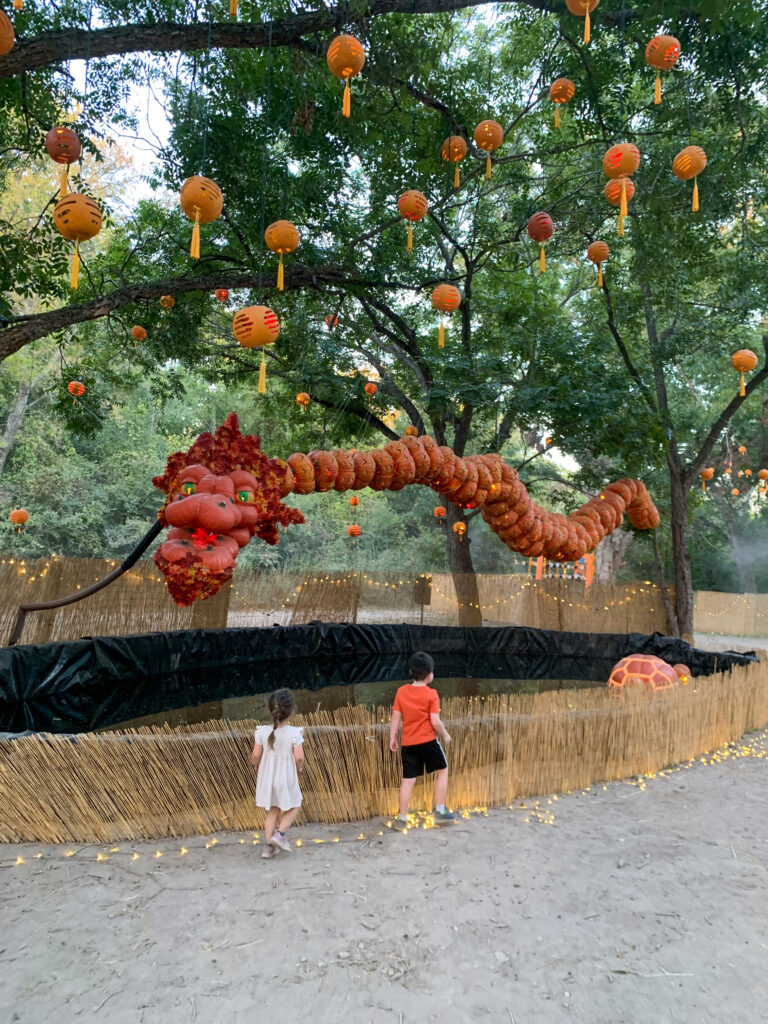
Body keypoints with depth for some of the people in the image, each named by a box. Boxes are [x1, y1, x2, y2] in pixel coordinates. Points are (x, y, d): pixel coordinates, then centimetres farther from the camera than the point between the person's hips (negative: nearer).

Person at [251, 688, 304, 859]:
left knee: (273, 811, 20)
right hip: (286, 779, -3)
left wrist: (256, 764, 15)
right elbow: (299, 757, -19)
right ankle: (279, 833, 3)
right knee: (293, 807, 20)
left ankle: (269, 845, 20)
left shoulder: (262, 732, -11)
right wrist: (299, 767, 2)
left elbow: (256, 756, -6)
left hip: (266, 779, 4)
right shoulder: (294, 733, -19)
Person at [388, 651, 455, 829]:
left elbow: (396, 718, 2)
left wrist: (392, 738, 10)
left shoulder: (401, 691, 1)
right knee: (442, 770, 17)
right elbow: (435, 721, -13)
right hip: (428, 741, -4)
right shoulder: (431, 694, -10)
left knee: (408, 779, 11)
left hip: (408, 743, 4)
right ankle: (440, 811, 19)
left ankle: (402, 819, 13)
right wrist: (445, 735, 3)